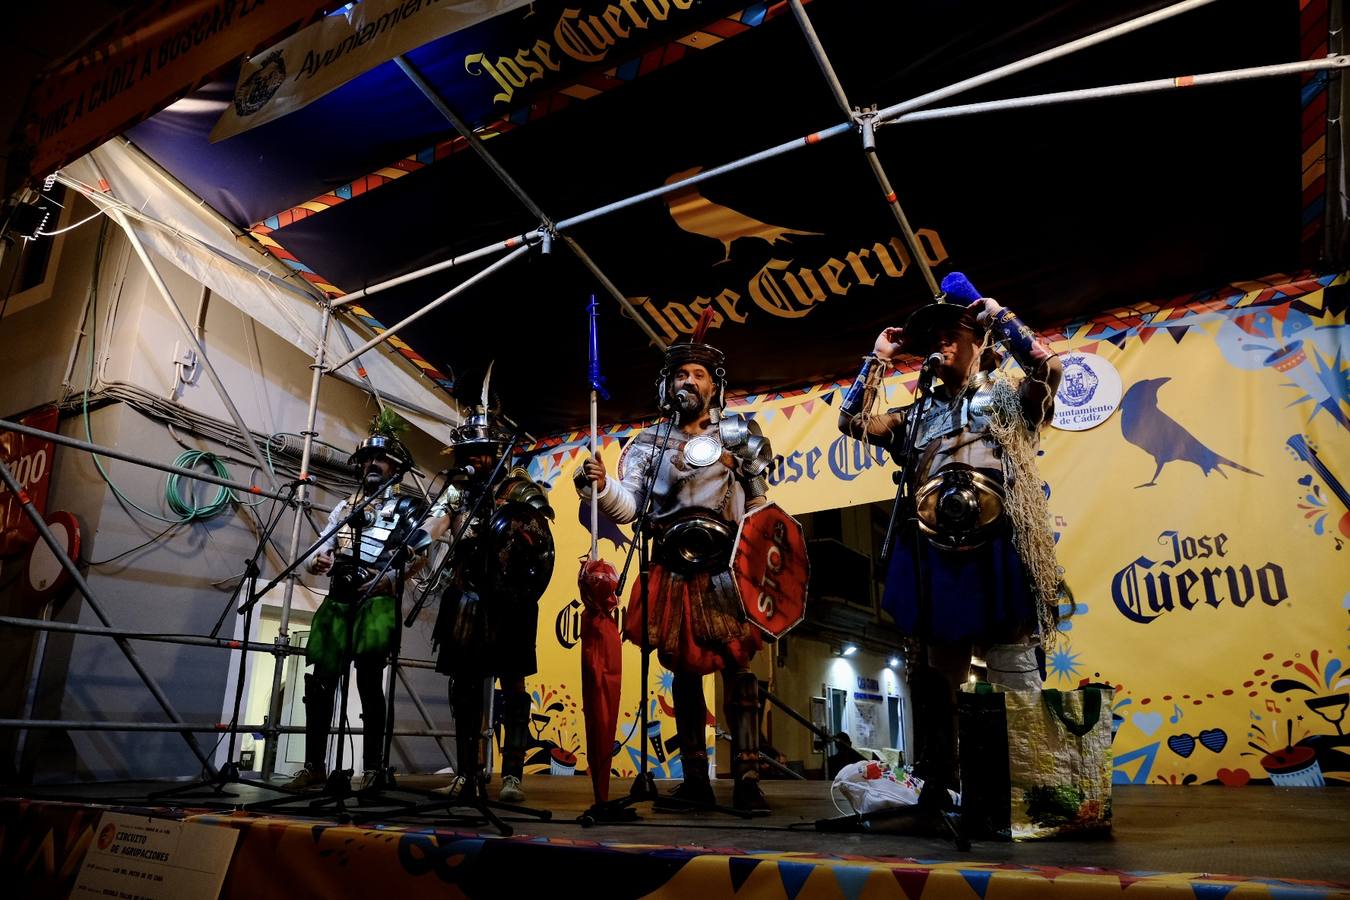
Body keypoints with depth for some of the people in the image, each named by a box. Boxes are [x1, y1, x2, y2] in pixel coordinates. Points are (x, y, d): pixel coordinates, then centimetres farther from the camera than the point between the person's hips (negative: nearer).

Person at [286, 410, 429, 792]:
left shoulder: (407, 508, 7)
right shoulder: (345, 507, 21)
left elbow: (421, 556, -2)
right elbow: (317, 552, 18)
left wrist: (391, 578, -14)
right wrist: (317, 561, -5)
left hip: (378, 600, -5)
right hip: (338, 600, 5)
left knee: (369, 679, -12)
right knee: (320, 680, 2)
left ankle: (373, 768, -5)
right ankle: (315, 765, 12)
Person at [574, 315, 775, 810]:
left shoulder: (740, 435, 9)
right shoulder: (650, 443, 10)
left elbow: (758, 505, 11)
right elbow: (627, 506, -2)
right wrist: (600, 486, -20)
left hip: (726, 568, -1)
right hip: (674, 571, 2)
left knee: (737, 665, -7)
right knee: (684, 668, 8)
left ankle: (746, 776, -1)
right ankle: (695, 777, 17)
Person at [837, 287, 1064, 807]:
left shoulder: (1007, 398, 12)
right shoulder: (920, 415, 21)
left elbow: (1049, 367, -8)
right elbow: (853, 421, 13)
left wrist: (1000, 318, 2)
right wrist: (879, 359, 16)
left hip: (994, 551, -4)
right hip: (934, 555, 4)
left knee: (1014, 677, -4)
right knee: (938, 676, 10)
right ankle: (938, 785, 21)